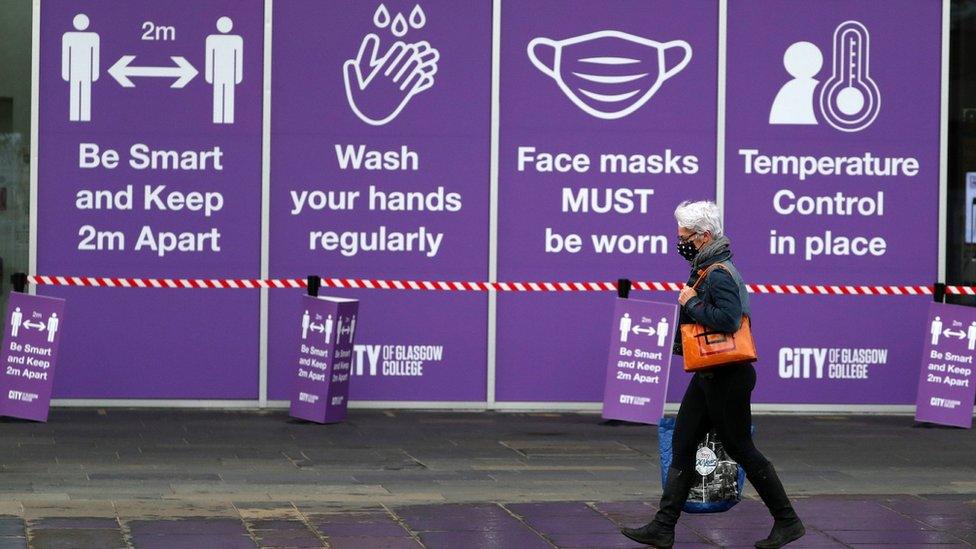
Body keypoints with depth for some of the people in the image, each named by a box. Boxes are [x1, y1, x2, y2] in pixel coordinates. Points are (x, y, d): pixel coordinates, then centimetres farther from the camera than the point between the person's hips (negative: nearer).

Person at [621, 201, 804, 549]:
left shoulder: (719, 274, -19)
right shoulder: (704, 269, 13)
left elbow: (728, 318, -32)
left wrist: (692, 304, -20)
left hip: (728, 377, -10)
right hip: (709, 375, 10)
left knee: (741, 449, -1)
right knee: (682, 445, 8)